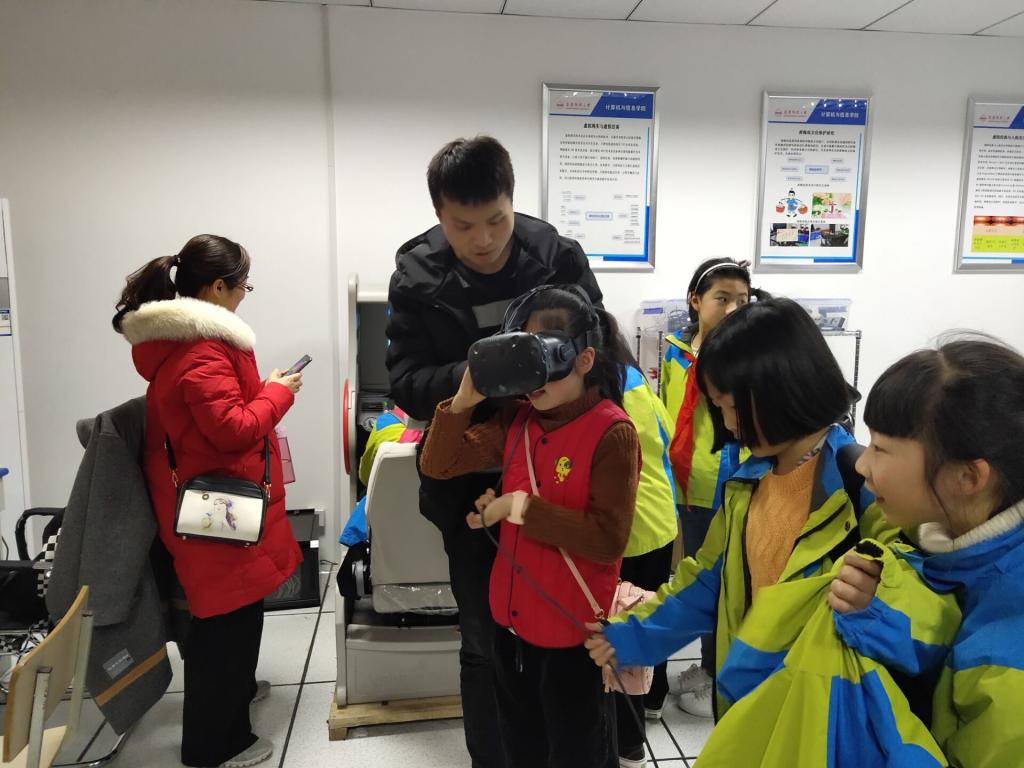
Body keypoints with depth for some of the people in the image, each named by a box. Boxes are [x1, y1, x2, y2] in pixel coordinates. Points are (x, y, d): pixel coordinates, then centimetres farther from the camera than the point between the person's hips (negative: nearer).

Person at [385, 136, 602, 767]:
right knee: (486, 641, 11)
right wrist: (469, 376, -30)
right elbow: (406, 382, -11)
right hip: (469, 482, 0)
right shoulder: (417, 277, -8)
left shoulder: (560, 257, -10)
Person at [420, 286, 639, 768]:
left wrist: (523, 507, -22)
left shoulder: (613, 434, -20)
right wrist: (464, 400, -15)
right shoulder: (517, 418, -1)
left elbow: (608, 541, -24)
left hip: (573, 629, -6)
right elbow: (437, 465, 0)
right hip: (511, 616, 6)